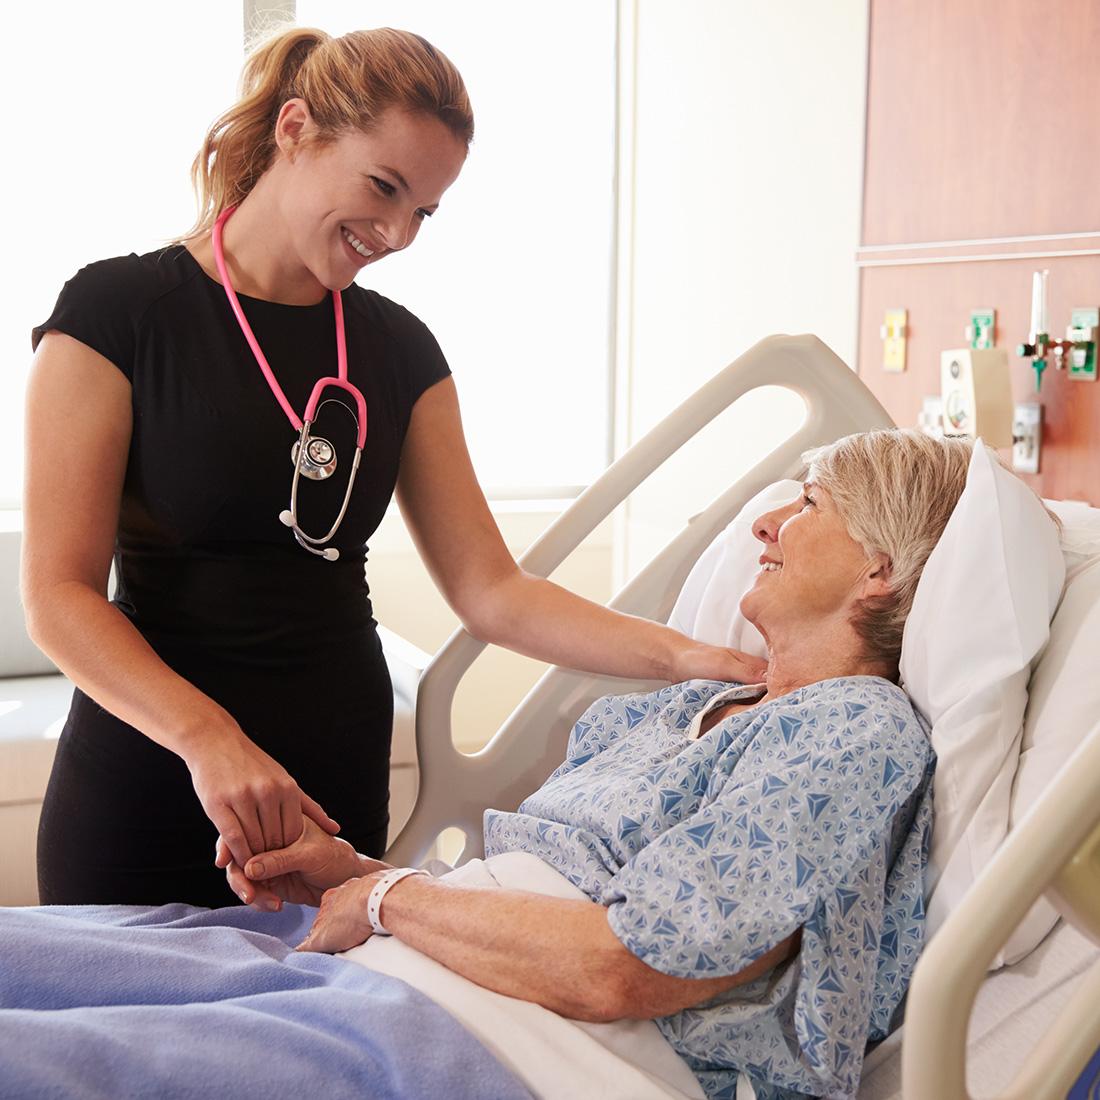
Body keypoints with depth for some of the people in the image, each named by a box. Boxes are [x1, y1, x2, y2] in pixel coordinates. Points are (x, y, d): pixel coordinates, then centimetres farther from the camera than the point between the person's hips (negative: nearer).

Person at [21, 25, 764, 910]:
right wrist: (208, 736, -26)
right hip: (148, 791, -3)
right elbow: (60, 593, -12)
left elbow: (491, 591, 2)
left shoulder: (399, 349, 6)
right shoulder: (118, 312, -7)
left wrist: (681, 655, -11)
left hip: (338, 784, 4)